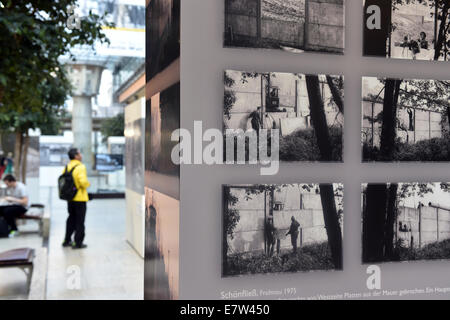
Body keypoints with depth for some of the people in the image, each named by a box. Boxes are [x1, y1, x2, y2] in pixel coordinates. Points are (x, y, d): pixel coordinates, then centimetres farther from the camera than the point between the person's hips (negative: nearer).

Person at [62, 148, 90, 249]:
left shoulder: (67, 167, 7)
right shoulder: (80, 167, -16)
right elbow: (83, 181, -28)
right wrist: (87, 184, -8)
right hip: (80, 198, -7)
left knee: (71, 219, 20)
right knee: (80, 221, 2)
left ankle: (67, 240, 26)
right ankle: (78, 243, 6)